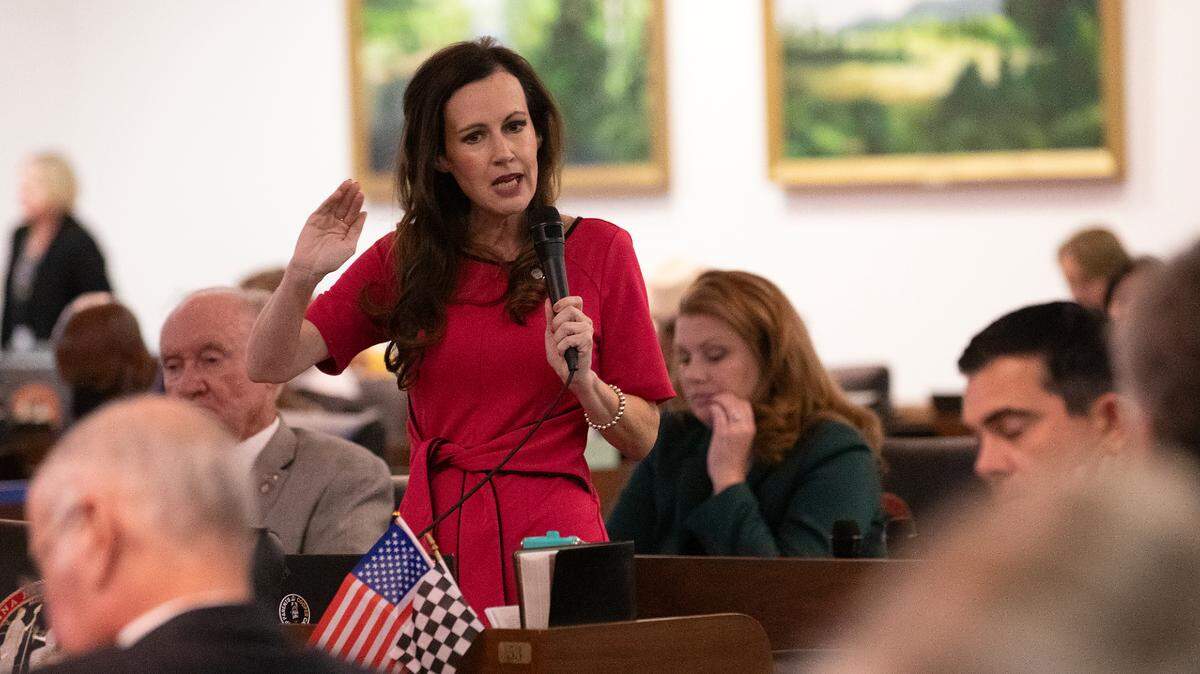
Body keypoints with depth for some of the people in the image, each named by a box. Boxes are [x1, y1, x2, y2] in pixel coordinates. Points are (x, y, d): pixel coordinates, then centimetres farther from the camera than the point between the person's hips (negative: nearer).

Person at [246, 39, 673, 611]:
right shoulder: (404, 259, 9)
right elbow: (270, 365, 2)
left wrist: (583, 381, -14)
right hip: (436, 538, 2)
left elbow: (644, 440, 5)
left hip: (553, 537, -1)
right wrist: (303, 276, -14)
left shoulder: (598, 249, 4)